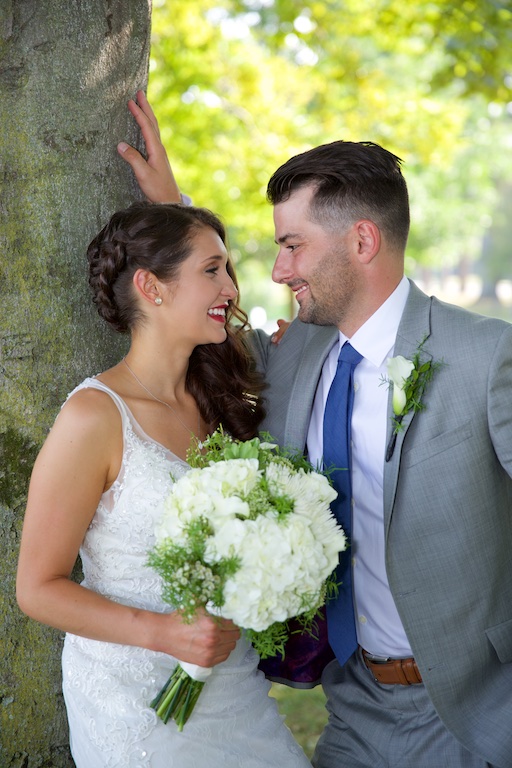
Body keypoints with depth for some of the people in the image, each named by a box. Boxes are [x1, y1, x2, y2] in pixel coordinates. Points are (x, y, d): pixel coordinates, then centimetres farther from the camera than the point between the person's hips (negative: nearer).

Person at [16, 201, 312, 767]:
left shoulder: (211, 399, 2)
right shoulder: (96, 416, -19)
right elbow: (39, 587, -14)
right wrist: (163, 632, -24)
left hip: (233, 685, 7)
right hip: (136, 695, -6)